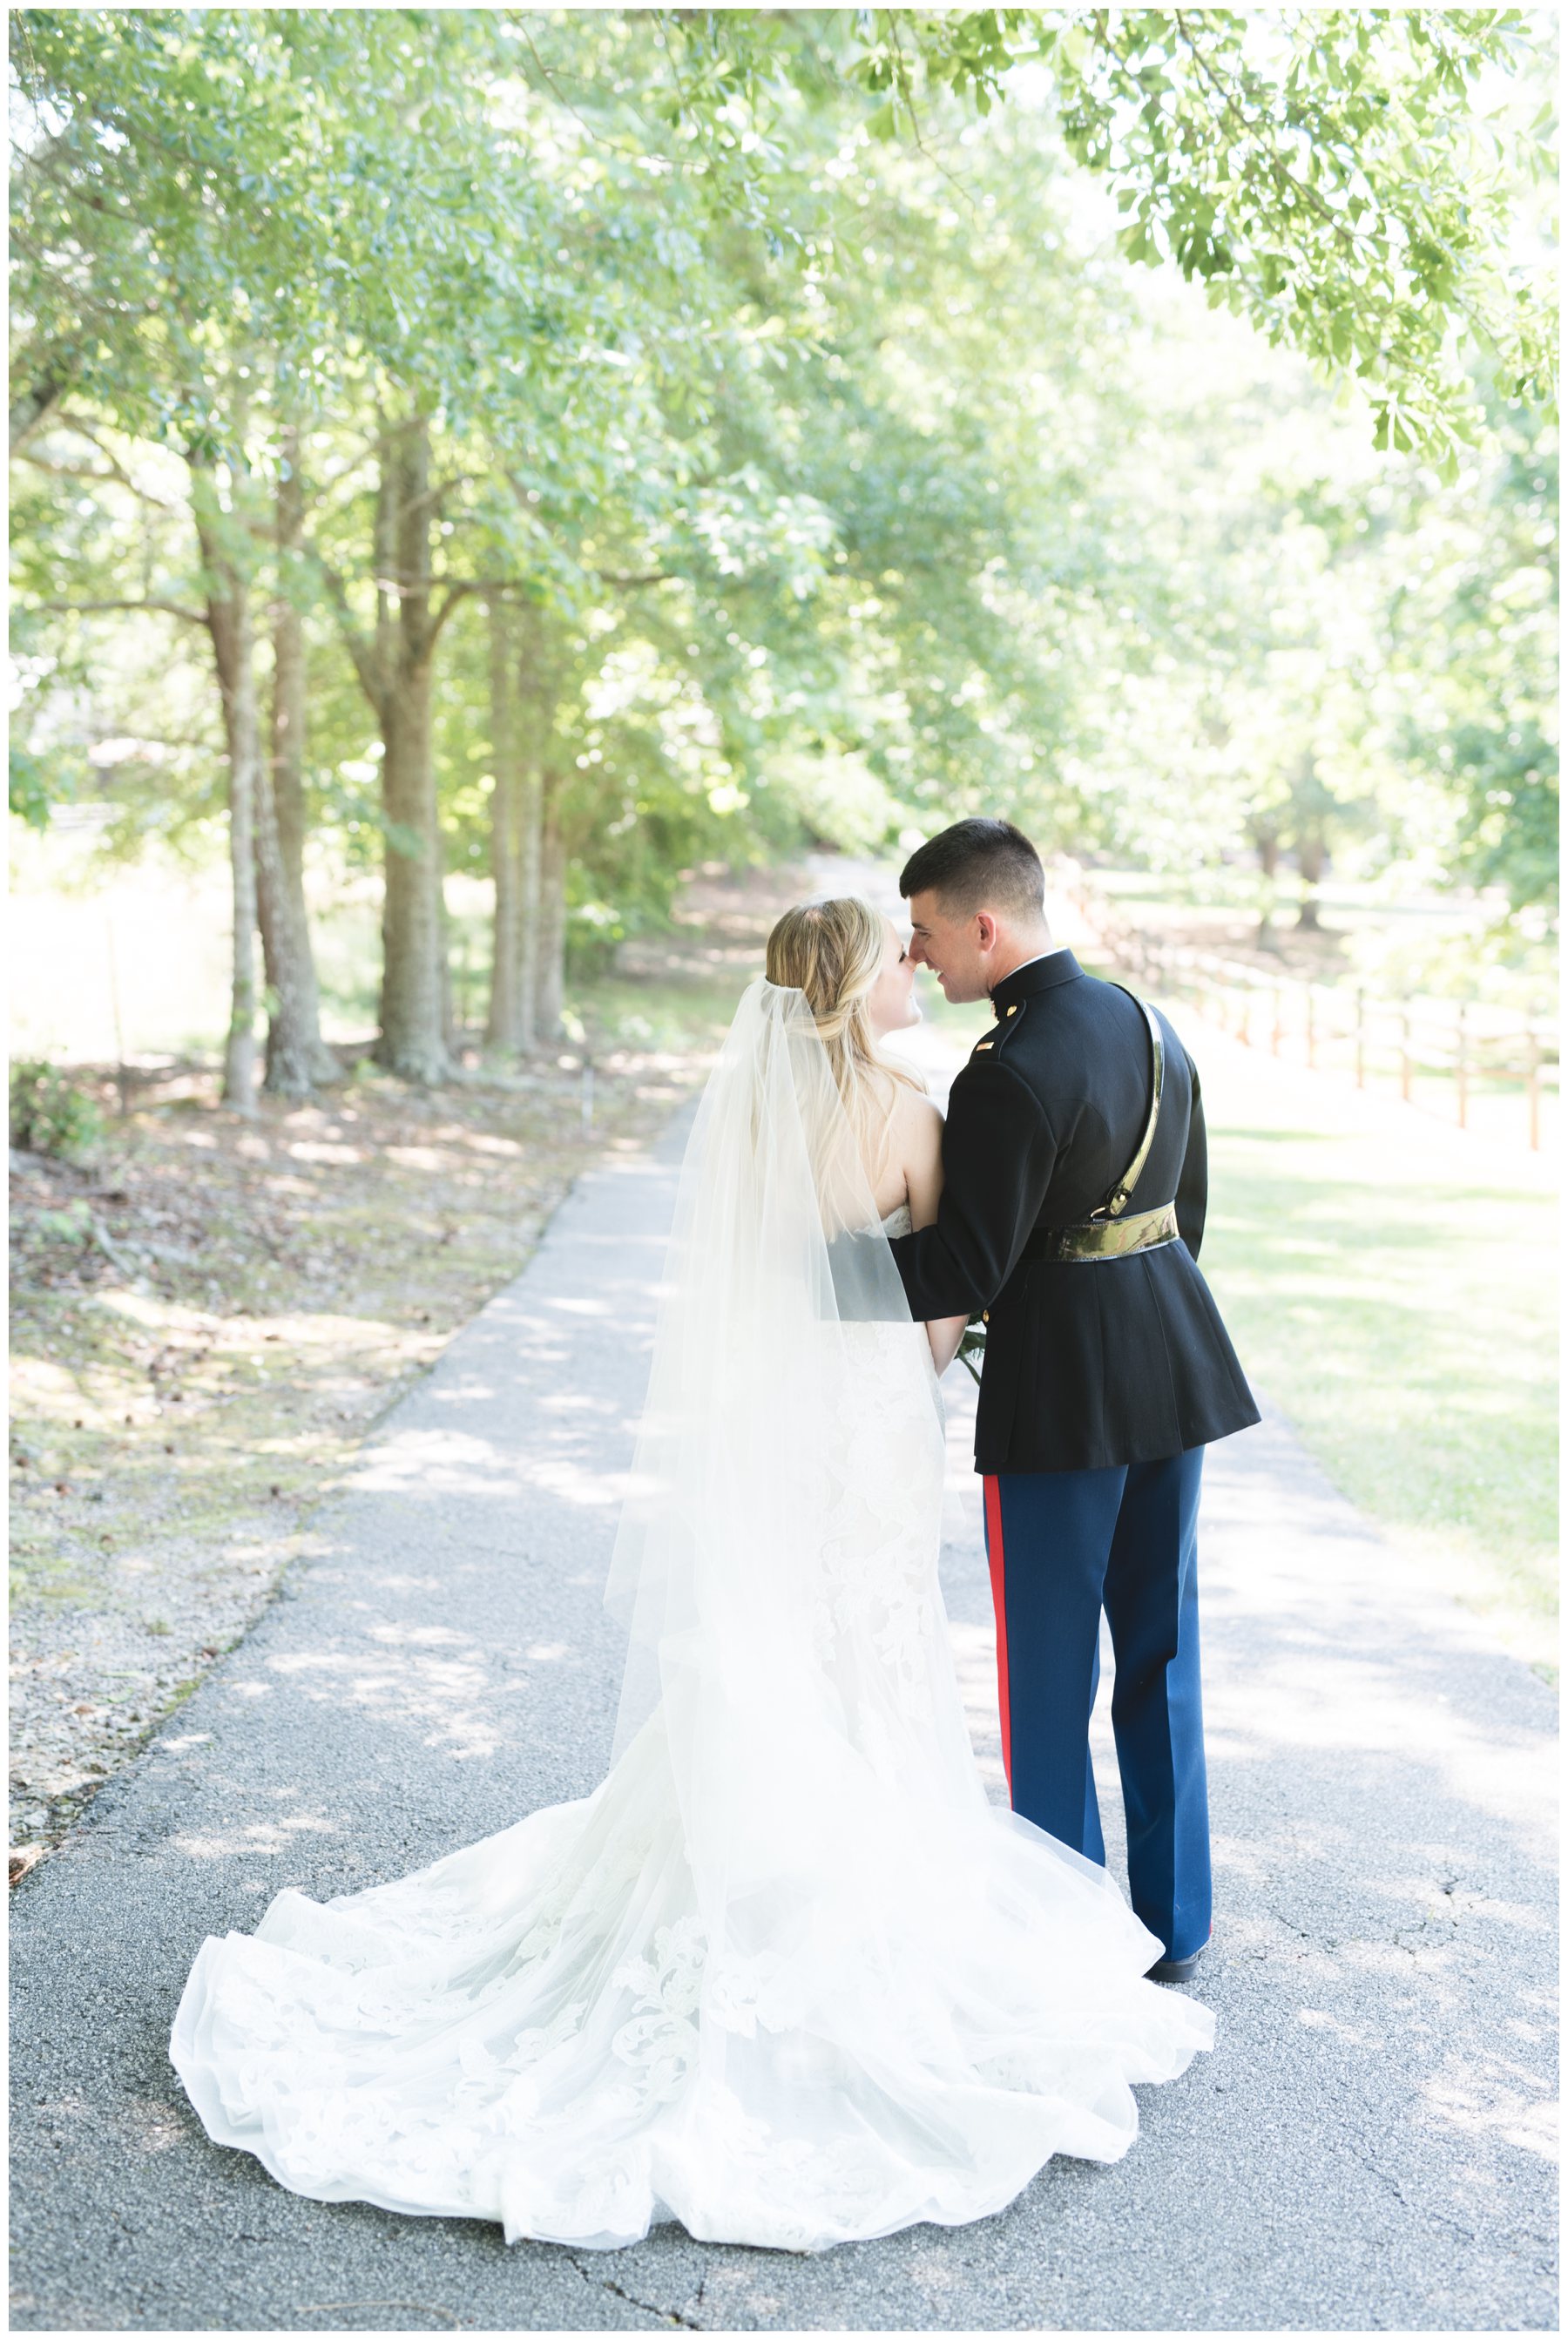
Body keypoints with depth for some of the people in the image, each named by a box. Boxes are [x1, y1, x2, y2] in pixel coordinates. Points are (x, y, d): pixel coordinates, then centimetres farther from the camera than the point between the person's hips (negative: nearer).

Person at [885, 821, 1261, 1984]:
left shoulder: (1011, 1074, -20)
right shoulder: (1152, 1028, 6)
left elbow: (964, 1273, -21)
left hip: (1058, 1393, -8)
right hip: (1175, 1367, 8)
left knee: (1048, 1673, 7)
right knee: (1161, 1655, 17)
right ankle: (1173, 1921, 27)